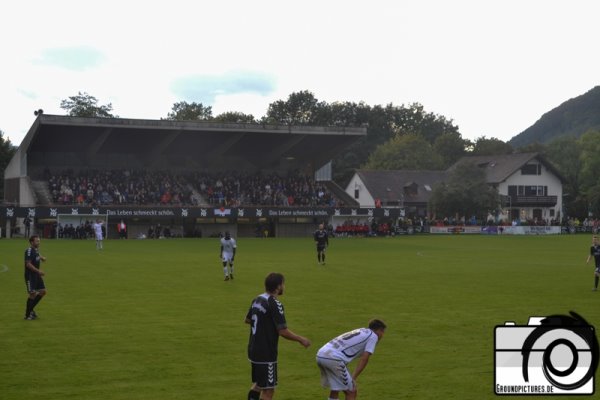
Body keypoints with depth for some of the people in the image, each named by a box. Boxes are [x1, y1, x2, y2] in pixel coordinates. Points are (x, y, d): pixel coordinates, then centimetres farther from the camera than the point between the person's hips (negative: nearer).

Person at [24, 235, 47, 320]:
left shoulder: (36, 250, 11)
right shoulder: (29, 251, -16)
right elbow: (28, 264, -23)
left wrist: (42, 257, 6)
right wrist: (38, 271, -28)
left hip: (36, 275, 9)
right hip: (30, 275, -9)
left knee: (42, 292, 8)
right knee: (33, 294, -9)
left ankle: (30, 309, 20)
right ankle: (27, 315, 3)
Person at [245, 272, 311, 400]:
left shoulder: (257, 299, 6)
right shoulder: (275, 304, -19)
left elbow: (248, 320, 21)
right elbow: (283, 331, -21)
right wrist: (301, 340, -8)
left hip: (254, 350, 9)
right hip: (266, 354, -9)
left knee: (257, 385, 22)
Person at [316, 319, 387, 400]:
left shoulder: (361, 331, 30)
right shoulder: (373, 336, 8)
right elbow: (364, 359, -4)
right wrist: (354, 378, -6)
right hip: (333, 358, -8)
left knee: (335, 389, 23)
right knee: (351, 392, 3)